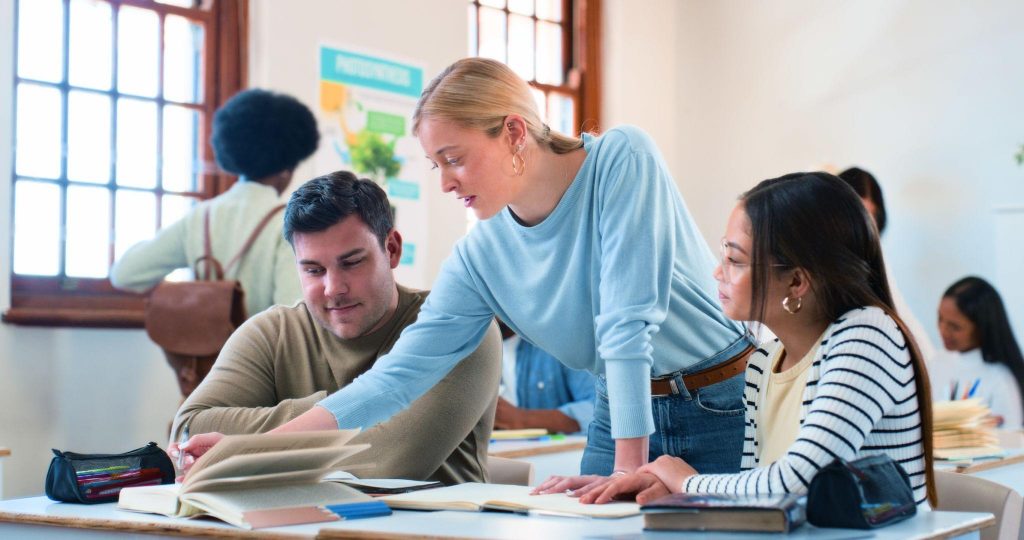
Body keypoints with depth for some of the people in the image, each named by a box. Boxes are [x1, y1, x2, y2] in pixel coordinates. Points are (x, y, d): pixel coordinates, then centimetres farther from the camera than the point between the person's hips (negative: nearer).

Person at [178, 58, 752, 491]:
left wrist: (629, 471, -26)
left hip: (729, 407, -4)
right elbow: (398, 375, -5)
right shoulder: (480, 257, -3)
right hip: (623, 414, 4)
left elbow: (629, 319, -23)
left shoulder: (620, 159, -17)